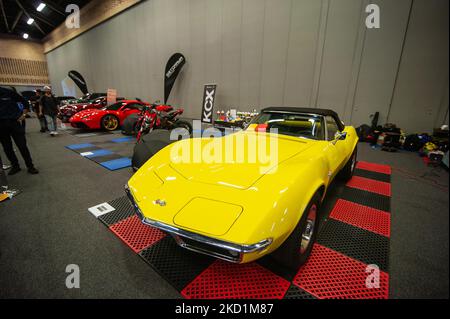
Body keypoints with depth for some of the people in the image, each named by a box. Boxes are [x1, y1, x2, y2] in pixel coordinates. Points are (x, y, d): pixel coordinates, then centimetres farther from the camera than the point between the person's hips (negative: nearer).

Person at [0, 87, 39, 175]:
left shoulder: (8, 92, 0)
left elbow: (25, 102, 8)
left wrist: (23, 115, -1)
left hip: (14, 122, -2)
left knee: (22, 146, -1)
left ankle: (30, 166, 4)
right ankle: (15, 166, 20)